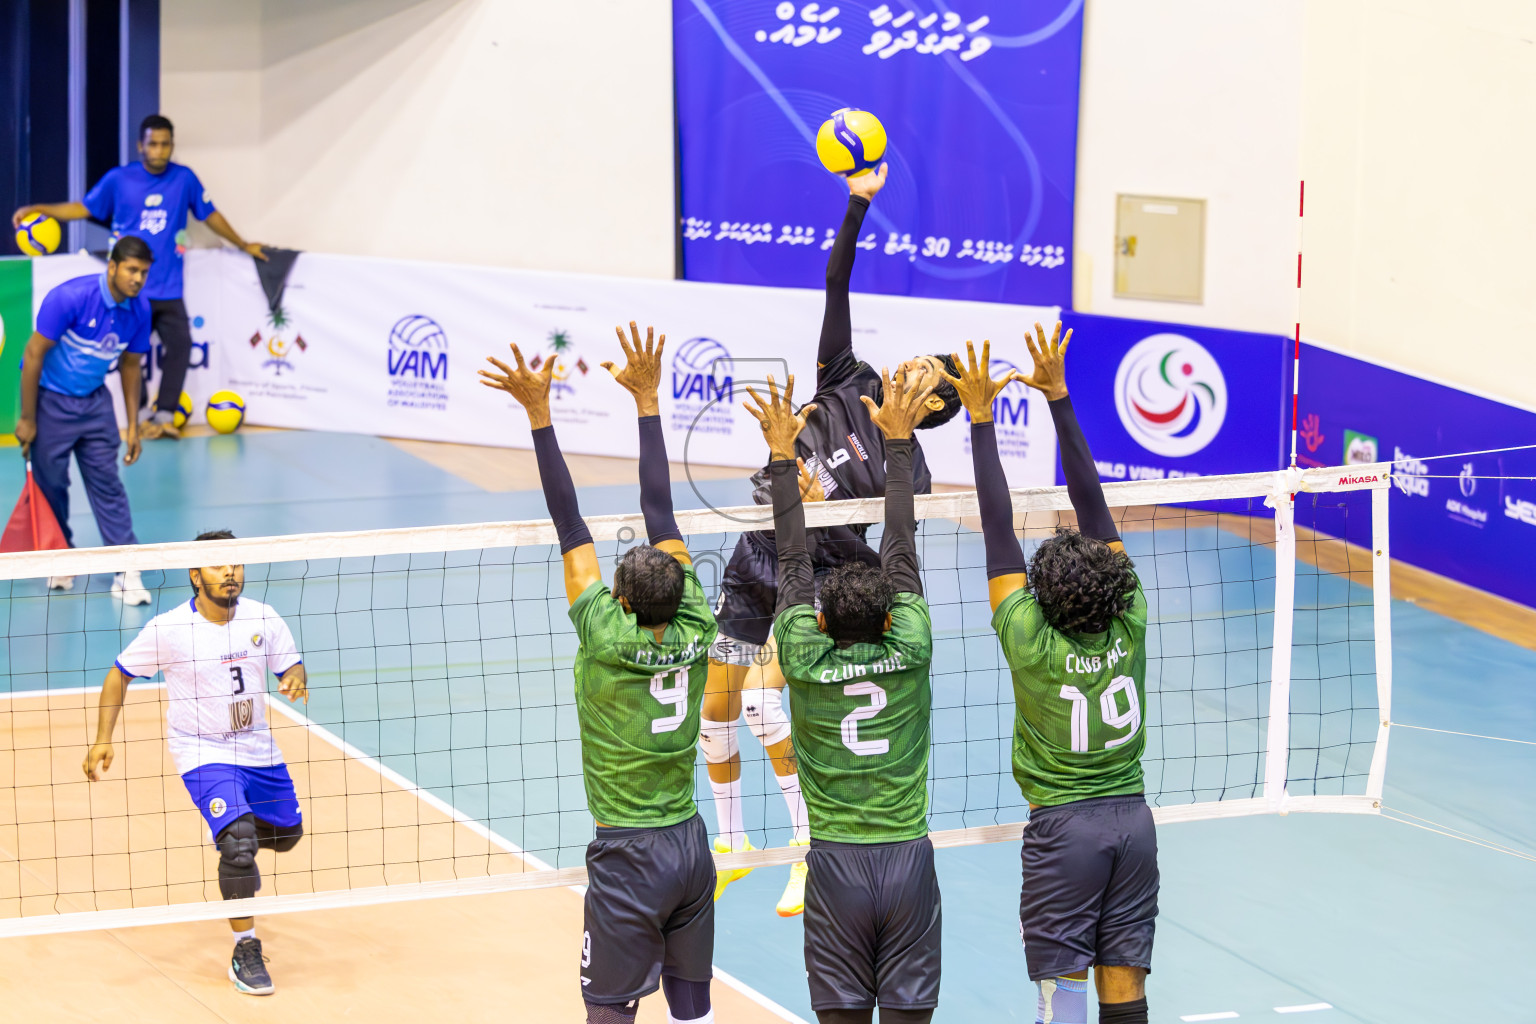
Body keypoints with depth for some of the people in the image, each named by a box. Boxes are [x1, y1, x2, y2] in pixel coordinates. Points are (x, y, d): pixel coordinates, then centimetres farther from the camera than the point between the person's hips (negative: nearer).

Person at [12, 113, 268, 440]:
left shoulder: (184, 179, 4)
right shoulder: (118, 179, 0)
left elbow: (211, 216, 16)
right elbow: (83, 209, 7)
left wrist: (243, 245, 25)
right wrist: (37, 209, -3)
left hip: (169, 288, 1)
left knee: (180, 343, -12)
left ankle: (164, 414, -4)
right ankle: (143, 413, 11)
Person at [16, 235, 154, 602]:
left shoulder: (139, 310, -8)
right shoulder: (70, 297, -25)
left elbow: (130, 365, 7)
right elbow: (33, 354, -18)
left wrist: (133, 426, 8)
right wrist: (27, 419, -15)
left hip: (94, 401, 4)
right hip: (49, 399, -4)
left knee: (107, 484, -3)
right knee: (51, 485, 4)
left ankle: (127, 573, -5)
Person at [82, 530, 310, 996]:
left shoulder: (263, 618, -7)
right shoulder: (168, 629, -16)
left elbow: (291, 665, 2)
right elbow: (119, 675, -5)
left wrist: (297, 680, -24)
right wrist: (102, 740, -11)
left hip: (257, 748, 5)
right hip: (202, 752, -5)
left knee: (285, 833, 18)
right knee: (239, 844, -22)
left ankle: (232, 831, 53)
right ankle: (245, 951, -9)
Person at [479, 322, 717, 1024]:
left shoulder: (608, 641, -16)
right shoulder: (694, 634, -5)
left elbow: (569, 524, -15)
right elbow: (660, 511, 0)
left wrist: (539, 413, -13)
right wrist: (647, 399, 6)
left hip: (628, 857, -5)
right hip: (692, 844, 6)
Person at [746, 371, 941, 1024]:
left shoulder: (805, 662, -5)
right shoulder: (910, 651, -3)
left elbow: (792, 561, 4)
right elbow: (901, 551, 4)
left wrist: (782, 455, 10)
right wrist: (897, 440, 13)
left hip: (835, 863, 0)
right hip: (909, 860, 0)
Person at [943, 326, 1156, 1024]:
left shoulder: (1031, 642, -15)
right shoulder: (1130, 625, -6)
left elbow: (999, 530, -13)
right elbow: (1094, 506, -4)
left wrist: (980, 417, -9)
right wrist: (1057, 396, -2)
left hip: (1063, 826, -4)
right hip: (1133, 816, 4)